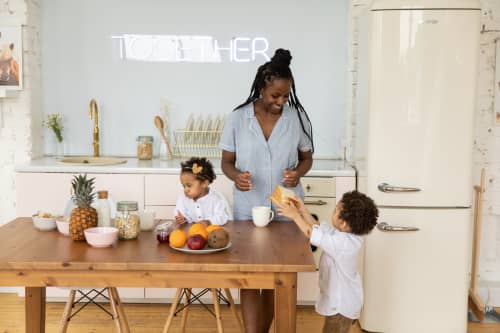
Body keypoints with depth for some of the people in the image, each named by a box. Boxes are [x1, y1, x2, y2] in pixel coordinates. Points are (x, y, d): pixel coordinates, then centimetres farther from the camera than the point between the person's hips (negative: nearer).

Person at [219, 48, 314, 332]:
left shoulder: (298, 117, -5)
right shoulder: (238, 118, -6)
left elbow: (307, 158, 6)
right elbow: (227, 162, 1)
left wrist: (298, 173, -17)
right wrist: (236, 176, -22)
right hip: (248, 209, -1)